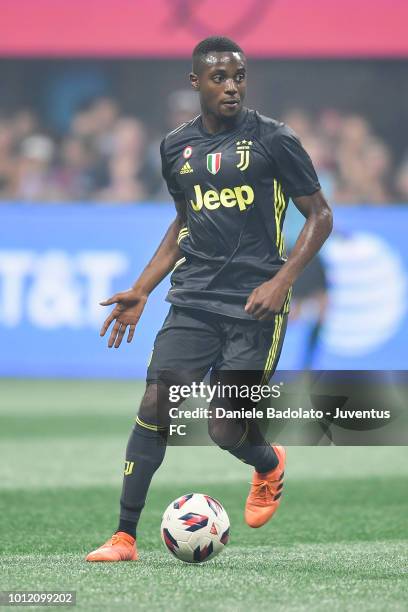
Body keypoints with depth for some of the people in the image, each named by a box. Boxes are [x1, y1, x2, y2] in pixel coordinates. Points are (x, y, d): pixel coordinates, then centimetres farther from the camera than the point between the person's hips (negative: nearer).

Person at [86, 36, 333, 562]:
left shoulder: (272, 140, -4)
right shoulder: (177, 147, 10)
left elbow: (320, 215, 0)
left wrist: (281, 281, -12)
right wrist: (140, 292, 15)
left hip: (256, 306, -4)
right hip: (193, 301, 4)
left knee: (224, 430, -6)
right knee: (154, 406, -10)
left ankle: (269, 466, 31)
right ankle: (124, 536, -3)